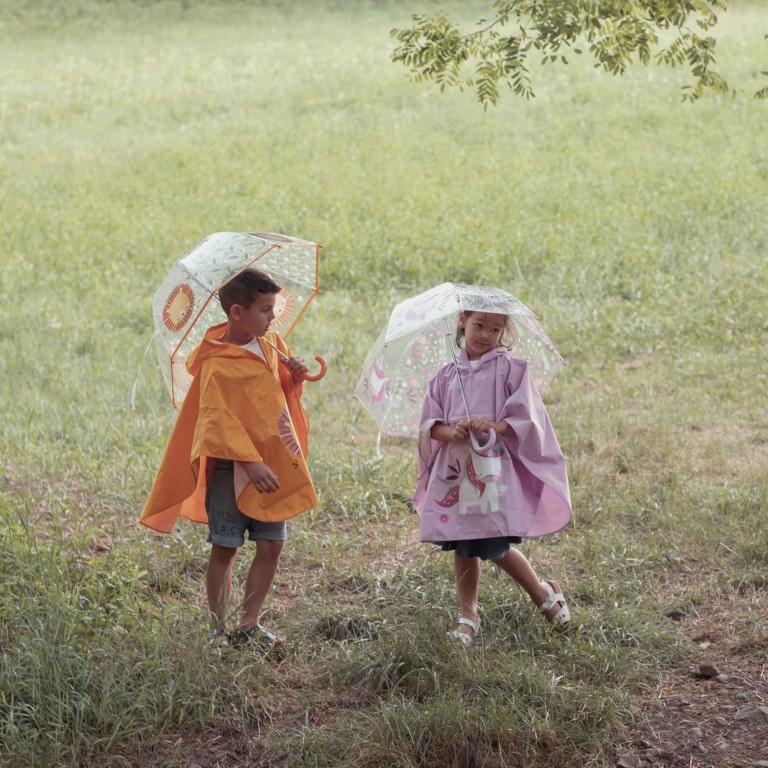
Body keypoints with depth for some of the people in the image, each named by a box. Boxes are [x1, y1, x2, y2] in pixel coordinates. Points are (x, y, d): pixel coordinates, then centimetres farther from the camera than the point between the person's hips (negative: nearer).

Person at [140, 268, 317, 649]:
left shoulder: (270, 344, 9)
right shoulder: (217, 365, -14)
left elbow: (284, 389, 24)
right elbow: (219, 420, -19)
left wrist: (295, 375, 0)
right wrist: (251, 463, -25)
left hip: (274, 462, 7)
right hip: (233, 467, -7)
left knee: (271, 545, 5)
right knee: (225, 548, 0)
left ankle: (250, 625, 15)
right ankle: (218, 629, 10)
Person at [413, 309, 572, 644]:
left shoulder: (511, 369, 1)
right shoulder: (447, 375, 10)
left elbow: (526, 418, -4)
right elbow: (429, 424, 7)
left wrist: (494, 426, -19)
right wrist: (450, 432, -13)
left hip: (495, 468, -4)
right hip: (455, 469, 4)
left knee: (495, 547, -5)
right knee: (462, 547, 6)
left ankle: (544, 594, 19)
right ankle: (468, 617, 20)